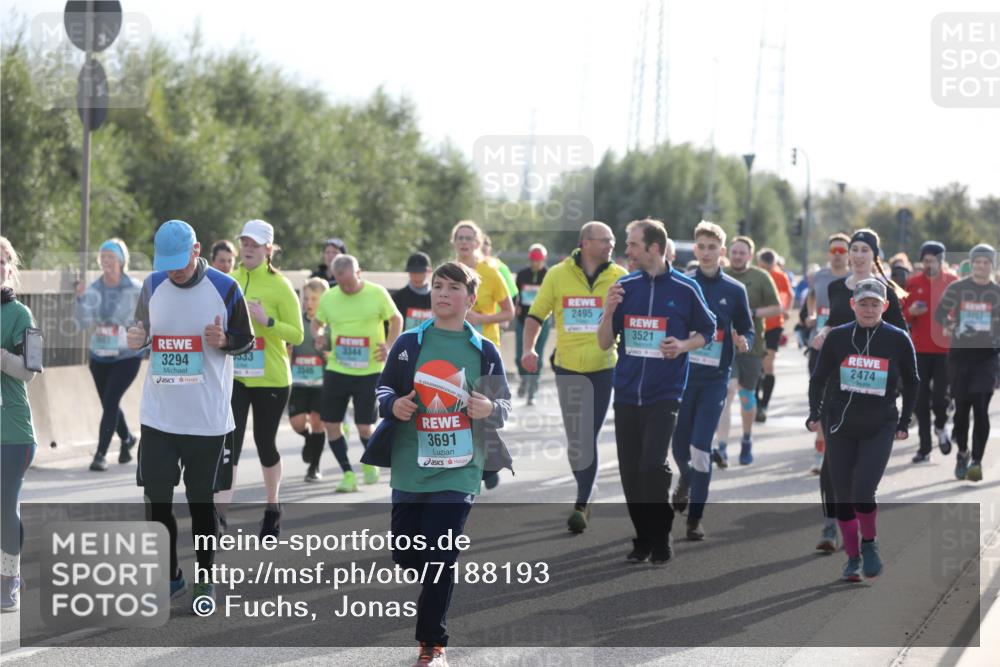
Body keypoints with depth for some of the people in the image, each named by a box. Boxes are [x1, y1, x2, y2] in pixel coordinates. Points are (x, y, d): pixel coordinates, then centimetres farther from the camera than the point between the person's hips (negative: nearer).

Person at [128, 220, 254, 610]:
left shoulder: (224, 289, -8)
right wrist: (135, 340, -8)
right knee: (156, 500, 5)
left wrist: (224, 340, -22)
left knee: (202, 503, 6)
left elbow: (247, 342, 0)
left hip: (207, 417, -3)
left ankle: (204, 581, 19)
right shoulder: (153, 285, 2)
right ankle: (170, 577, 20)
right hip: (158, 414, 3)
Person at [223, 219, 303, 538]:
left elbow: (297, 335, -10)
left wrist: (266, 321, -23)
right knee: (230, 442, -10)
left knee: (265, 442, 8)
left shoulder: (280, 286, -8)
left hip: (271, 378, -3)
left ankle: (273, 510, 29)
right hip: (234, 376, 3)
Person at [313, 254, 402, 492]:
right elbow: (317, 322, 18)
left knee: (364, 427, -4)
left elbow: (396, 319, 7)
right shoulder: (329, 297, 3)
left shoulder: (377, 293, -5)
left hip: (369, 371, -3)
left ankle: (369, 463, 27)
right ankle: (348, 474, 13)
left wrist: (389, 345, -7)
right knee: (331, 424, -1)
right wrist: (318, 336, -3)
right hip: (336, 370, 3)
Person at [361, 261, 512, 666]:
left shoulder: (484, 351, 3)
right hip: (410, 468, 2)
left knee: (440, 560, -7)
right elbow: (383, 389, 11)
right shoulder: (408, 343, 4)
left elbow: (504, 405, 8)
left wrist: (490, 409, -14)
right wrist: (392, 405, -11)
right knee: (405, 558, 6)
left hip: (458, 470, -2)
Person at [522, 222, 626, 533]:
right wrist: (529, 349, -10)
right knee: (575, 438, 9)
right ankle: (586, 497, 27)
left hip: (603, 367, -1)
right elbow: (536, 315, 5)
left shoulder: (620, 277, -2)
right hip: (567, 367, 1)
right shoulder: (558, 275, -2)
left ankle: (582, 505, -1)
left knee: (588, 438, -4)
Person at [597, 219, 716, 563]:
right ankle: (642, 539, 18)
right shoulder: (625, 287, 5)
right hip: (626, 393, 4)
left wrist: (684, 345, -11)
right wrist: (609, 312, -11)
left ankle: (661, 541, -1)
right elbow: (604, 343, 8)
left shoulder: (685, 289, -3)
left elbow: (707, 332, 9)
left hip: (664, 395, -4)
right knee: (630, 471, 5)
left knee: (653, 466, -15)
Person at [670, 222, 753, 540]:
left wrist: (743, 342, -12)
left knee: (701, 447, -9)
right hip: (682, 375, 1)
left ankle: (695, 519, -3)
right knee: (680, 445, 10)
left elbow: (747, 330, 9)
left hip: (715, 379, -1)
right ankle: (685, 479, 46)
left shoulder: (734, 290, 2)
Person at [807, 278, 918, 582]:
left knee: (863, 493, -15)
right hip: (840, 428, 2)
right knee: (843, 497, 3)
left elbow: (911, 383, 11)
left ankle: (870, 544, 12)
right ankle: (853, 559, 18)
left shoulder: (898, 340, -1)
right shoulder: (837, 337, 0)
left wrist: (904, 422, 8)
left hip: (880, 428, -2)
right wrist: (815, 414, -3)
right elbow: (818, 378, 9)